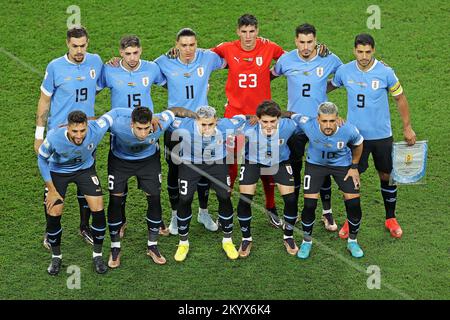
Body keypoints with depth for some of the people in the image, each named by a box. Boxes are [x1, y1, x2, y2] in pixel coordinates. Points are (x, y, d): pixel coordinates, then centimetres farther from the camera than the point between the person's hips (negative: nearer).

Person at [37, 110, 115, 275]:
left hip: (85, 168, 1)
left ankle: (97, 255, 14)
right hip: (58, 171, -1)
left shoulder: (96, 130, -36)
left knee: (98, 210, -8)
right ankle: (56, 257, 19)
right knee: (53, 214, -6)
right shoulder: (54, 138, -36)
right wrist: (52, 190, -12)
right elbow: (42, 160, -16)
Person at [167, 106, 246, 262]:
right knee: (184, 201, -3)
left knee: (225, 199, -1)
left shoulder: (225, 126, -29)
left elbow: (241, 118, -8)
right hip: (190, 165, -1)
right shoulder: (185, 127, -34)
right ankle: (183, 242, 17)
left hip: (217, 164, 1)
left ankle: (227, 240, 20)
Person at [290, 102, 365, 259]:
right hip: (315, 164, 0)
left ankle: (352, 241, 22)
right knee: (309, 204, -9)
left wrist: (354, 167, -1)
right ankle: (307, 241, 17)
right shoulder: (308, 125, -34)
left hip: (342, 165, 1)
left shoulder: (349, 130, -31)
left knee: (354, 203, -3)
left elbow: (358, 144, -6)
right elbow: (293, 116, -12)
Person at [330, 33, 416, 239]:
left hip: (381, 135, 0)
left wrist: (407, 128, 5)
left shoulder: (385, 73, -11)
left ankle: (391, 219, 28)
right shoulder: (344, 71, -7)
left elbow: (400, 98, 2)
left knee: (386, 176, 10)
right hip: (354, 134, 1)